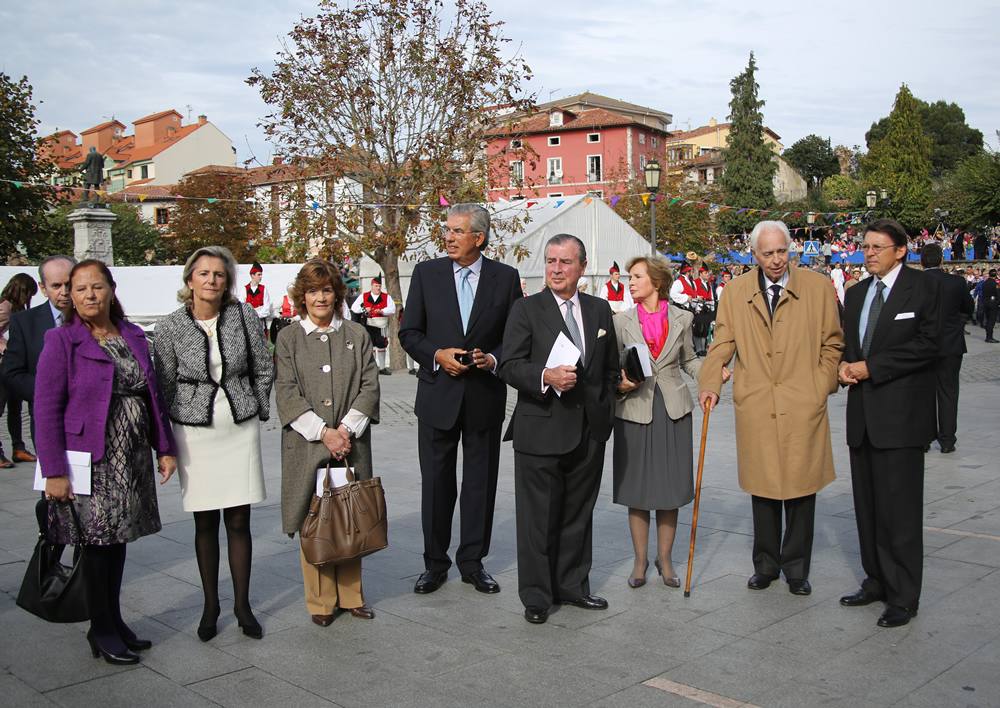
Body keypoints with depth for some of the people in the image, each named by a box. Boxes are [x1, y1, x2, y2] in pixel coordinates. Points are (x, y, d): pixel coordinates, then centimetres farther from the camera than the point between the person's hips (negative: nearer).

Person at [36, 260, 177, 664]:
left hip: (132, 461, 5)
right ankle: (102, 630, 16)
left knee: (118, 540, 13)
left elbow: (153, 395, 13)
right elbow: (46, 409, -10)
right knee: (98, 543, 2)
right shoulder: (62, 341, -7)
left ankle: (114, 620, 25)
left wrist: (165, 448, 9)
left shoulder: (133, 336, 9)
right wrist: (54, 472, -15)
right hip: (91, 461, -5)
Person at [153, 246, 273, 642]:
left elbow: (264, 369, 7)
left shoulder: (243, 315, -4)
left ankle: (242, 605, 17)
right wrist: (167, 444, 4)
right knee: (205, 523, 8)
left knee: (239, 521, 4)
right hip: (194, 431, 0)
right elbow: (164, 386, 2)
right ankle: (210, 606, 21)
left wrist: (259, 413, 8)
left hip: (241, 429, 1)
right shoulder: (170, 327, -6)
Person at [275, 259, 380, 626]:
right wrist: (323, 432, -12)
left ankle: (351, 594, 20)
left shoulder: (357, 335, 9)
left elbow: (369, 386, 3)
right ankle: (321, 602, 13)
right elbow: (287, 393, -3)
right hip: (307, 445, -1)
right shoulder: (288, 338, 5)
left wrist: (347, 429, -10)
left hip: (350, 443, 1)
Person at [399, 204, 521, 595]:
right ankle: (435, 563, 20)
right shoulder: (426, 273, 2)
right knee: (436, 482, 7)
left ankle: (473, 562, 22)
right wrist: (437, 354, -14)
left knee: (481, 482, 9)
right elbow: (409, 333, 3)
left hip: (486, 396, 0)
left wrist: (493, 359, -13)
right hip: (438, 395, 0)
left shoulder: (505, 277, 1)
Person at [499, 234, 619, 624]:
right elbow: (509, 365, -10)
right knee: (538, 518, 2)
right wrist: (546, 377, -26)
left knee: (578, 515, 14)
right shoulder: (526, 309, -3)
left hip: (590, 431, 4)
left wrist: (605, 409, 12)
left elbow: (611, 367, 18)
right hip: (541, 431, -4)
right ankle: (536, 596, 14)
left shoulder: (600, 310, 11)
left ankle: (572, 585, 27)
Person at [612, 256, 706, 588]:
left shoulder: (682, 318, 2)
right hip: (635, 411, 0)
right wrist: (620, 384, -13)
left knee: (670, 488, 6)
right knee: (636, 489, 5)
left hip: (673, 411, 1)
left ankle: (664, 559, 21)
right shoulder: (622, 321, 1)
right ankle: (640, 560, 19)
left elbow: (689, 360, 13)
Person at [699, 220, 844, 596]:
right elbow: (722, 344, 7)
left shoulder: (818, 286, 4)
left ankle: (796, 568, 20)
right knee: (762, 488, 8)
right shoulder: (736, 291, 7)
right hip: (755, 407, 1)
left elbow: (833, 343, 8)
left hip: (802, 407, -1)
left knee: (801, 488, 4)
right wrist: (710, 385, -7)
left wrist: (821, 387, -2)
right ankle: (766, 564, 23)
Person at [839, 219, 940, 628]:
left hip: (901, 414, -7)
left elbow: (927, 344, -12)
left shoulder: (922, 288, -3)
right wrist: (845, 366, 0)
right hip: (863, 414, 7)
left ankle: (904, 597, 4)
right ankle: (877, 582, 24)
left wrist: (871, 367, -14)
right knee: (867, 506, 12)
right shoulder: (856, 294, 16)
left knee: (899, 508, -5)